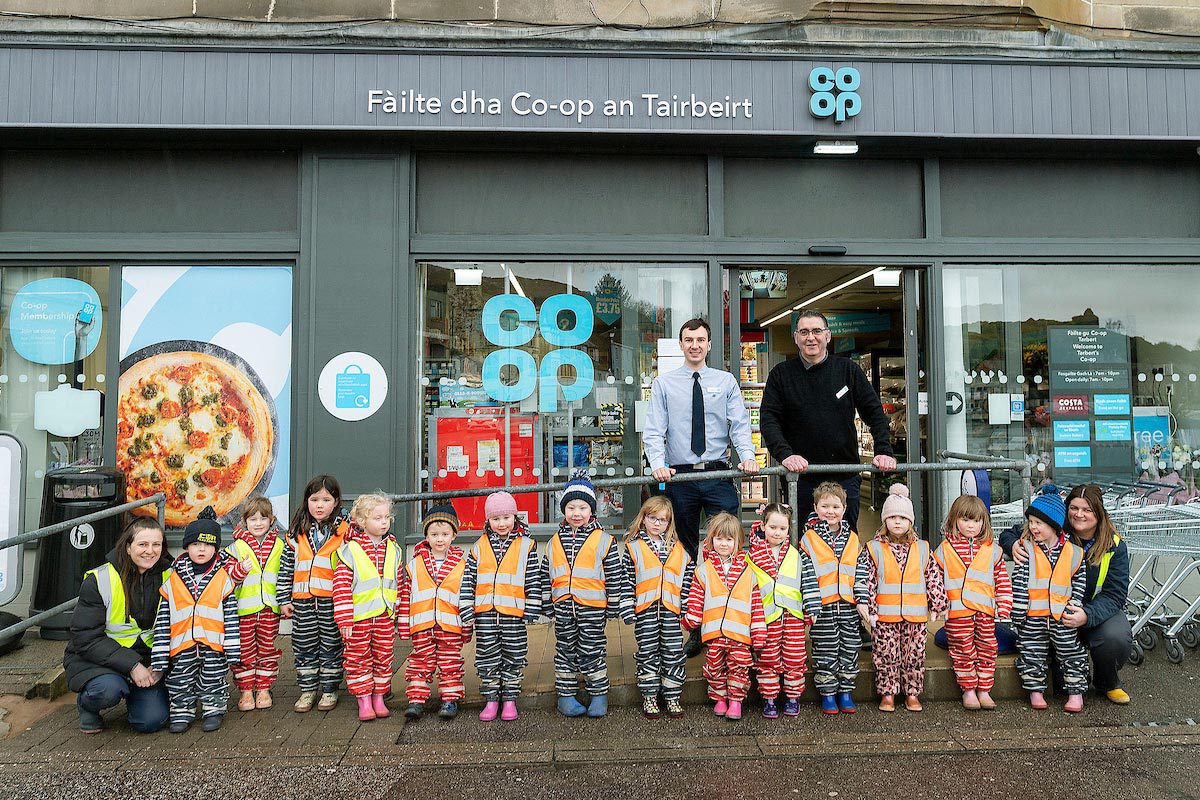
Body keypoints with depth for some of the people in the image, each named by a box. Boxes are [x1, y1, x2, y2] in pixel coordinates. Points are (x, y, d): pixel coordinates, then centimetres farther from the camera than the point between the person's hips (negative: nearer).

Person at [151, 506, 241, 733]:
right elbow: (163, 620, 4)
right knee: (180, 683, 8)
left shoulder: (223, 579, 1)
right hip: (182, 648, 1)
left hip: (213, 646, -1)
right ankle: (181, 713, 28)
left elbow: (231, 616, 1)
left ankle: (214, 710, 26)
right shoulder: (173, 580, 4)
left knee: (212, 682, 8)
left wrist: (232, 649, -4)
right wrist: (159, 655, 0)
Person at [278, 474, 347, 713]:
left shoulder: (344, 530, -2)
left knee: (331, 645, 7)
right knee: (304, 646, 10)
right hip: (303, 600, 3)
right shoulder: (297, 533, 7)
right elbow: (286, 567, 10)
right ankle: (307, 690, 23)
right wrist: (284, 599, 6)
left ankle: (330, 690, 20)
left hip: (332, 600, -3)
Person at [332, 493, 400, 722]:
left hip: (385, 616, 4)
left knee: (383, 658, 11)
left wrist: (399, 612, 13)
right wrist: (344, 619, -12)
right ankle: (364, 701, 16)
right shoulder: (350, 551, -9)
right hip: (358, 617, -4)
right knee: (358, 659, 5)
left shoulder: (393, 550, 6)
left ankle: (379, 698, 24)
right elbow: (341, 586, -10)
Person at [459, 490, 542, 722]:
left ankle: (510, 699, 19)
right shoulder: (479, 548, 6)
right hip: (485, 612, 2)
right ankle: (491, 699, 20)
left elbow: (533, 581, 3)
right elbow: (467, 580, 6)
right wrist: (466, 609, 1)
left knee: (513, 657, 6)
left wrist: (532, 608, -2)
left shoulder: (526, 546, 2)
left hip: (513, 612, -1)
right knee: (487, 657, 8)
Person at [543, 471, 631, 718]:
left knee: (592, 651, 4)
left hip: (592, 607, -3)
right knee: (565, 650, 11)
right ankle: (566, 695, 22)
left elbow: (615, 576, 0)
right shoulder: (555, 542, 8)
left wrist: (620, 606, -1)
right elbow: (547, 576, 14)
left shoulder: (603, 540, -1)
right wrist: (547, 605, 13)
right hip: (562, 606, 3)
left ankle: (599, 694, 17)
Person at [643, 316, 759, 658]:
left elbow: (740, 424, 2)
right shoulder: (663, 383, 6)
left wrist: (747, 457, -16)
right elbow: (654, 430, 0)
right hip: (679, 477, 0)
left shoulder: (726, 382, 9)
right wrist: (658, 464, -17)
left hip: (718, 475, 0)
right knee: (686, 553, 8)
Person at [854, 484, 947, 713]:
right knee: (886, 656, 4)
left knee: (914, 656, 8)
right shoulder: (874, 549, 0)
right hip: (885, 615, -2)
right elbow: (864, 578, -3)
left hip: (916, 616, 2)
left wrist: (938, 604, 9)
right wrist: (865, 603, -9)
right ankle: (887, 694, 16)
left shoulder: (922, 549, 7)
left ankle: (912, 693, 23)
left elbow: (934, 578, 11)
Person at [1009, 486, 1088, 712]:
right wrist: (1018, 611, -8)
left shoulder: (1072, 551, 0)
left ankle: (1075, 692, 18)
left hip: (1062, 615, 0)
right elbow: (1019, 581, -5)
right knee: (1032, 654, 6)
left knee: (1071, 653, 6)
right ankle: (1035, 690, 18)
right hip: (1033, 616, 0)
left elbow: (1080, 579, 12)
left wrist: (1074, 604, 2)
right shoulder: (1027, 549, -3)